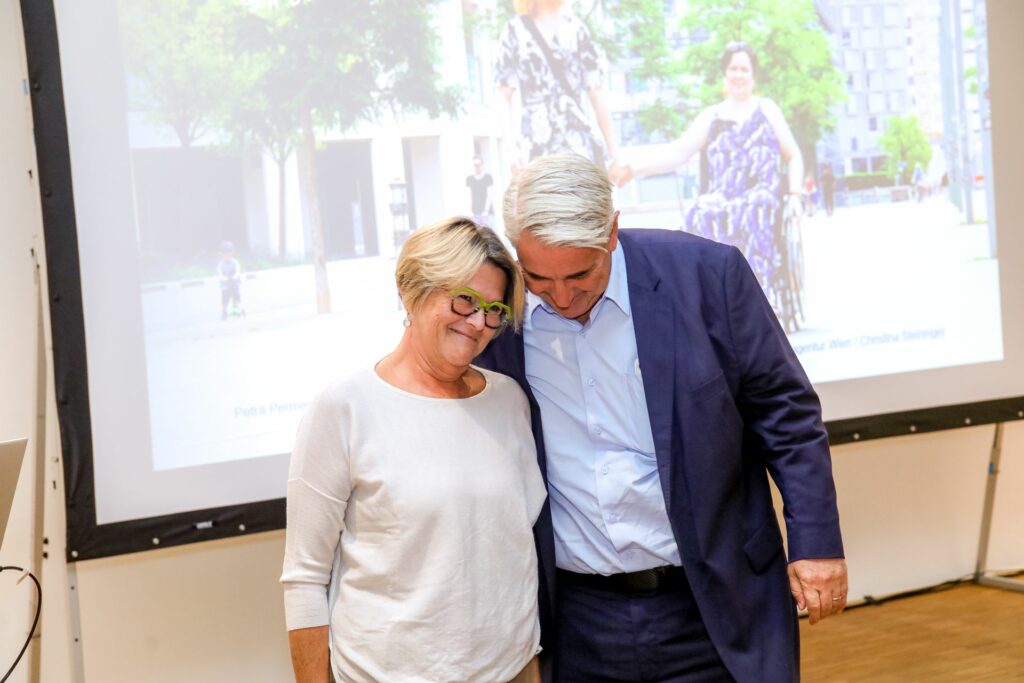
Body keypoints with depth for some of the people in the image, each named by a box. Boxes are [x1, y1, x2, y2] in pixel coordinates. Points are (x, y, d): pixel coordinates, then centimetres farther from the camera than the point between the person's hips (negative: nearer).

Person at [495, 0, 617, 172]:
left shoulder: (575, 27, 10)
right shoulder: (515, 30, 6)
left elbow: (596, 95, 11)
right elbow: (505, 96, 6)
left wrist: (612, 154, 8)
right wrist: (512, 145, -7)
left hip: (581, 145, 2)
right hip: (538, 149, -2)